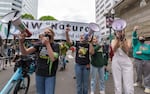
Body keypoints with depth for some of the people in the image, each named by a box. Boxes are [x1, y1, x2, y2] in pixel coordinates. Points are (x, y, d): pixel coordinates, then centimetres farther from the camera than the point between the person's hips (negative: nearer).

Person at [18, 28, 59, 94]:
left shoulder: (55, 45, -8)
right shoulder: (39, 44, -1)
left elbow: (53, 58, -23)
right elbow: (25, 52, -9)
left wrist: (47, 44, -22)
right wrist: (21, 42, -27)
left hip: (50, 75, -3)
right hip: (39, 74, 3)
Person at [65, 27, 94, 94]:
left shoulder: (88, 45, -4)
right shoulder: (77, 44, -2)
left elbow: (92, 53, -15)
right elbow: (68, 40, -8)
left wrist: (90, 42, -20)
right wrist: (66, 32, -24)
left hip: (86, 66, 0)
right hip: (78, 65, 0)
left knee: (85, 82, 14)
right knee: (79, 82, 12)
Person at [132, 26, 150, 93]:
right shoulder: (136, 43, 10)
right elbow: (134, 38, -10)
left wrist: (141, 52, -13)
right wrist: (135, 31, -27)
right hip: (138, 61, -1)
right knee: (138, 73, 9)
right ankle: (138, 83, 28)